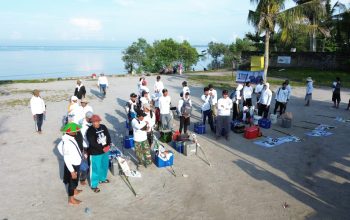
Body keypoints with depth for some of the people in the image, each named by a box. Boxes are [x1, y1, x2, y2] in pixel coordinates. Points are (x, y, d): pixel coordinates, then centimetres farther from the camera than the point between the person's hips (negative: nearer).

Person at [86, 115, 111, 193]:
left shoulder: (103, 127, -2)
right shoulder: (90, 131, -20)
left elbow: (108, 136, 2)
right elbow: (93, 143, -23)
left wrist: (108, 145, -15)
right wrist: (102, 148, -24)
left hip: (105, 151, 7)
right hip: (95, 153, -6)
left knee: (105, 166, 23)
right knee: (95, 169, 3)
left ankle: (102, 179, 47)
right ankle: (93, 185, 20)